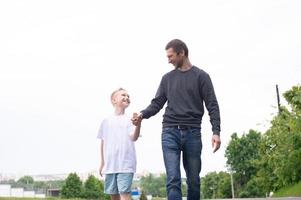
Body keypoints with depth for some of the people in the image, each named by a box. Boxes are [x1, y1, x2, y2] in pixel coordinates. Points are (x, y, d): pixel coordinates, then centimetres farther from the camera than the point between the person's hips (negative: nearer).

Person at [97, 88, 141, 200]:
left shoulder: (130, 119, 3)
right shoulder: (106, 121, 12)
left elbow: (134, 138, -12)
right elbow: (103, 143, 16)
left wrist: (138, 125, -32)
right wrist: (102, 163, 15)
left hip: (126, 164, -4)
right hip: (110, 164, 4)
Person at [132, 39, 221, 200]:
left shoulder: (201, 76, 6)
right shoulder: (167, 78, 16)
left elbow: (212, 105, 0)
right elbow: (157, 103, 13)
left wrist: (216, 131, -11)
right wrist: (143, 114, -7)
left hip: (192, 133, -1)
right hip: (170, 132, 1)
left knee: (193, 180, 4)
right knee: (173, 179, -10)